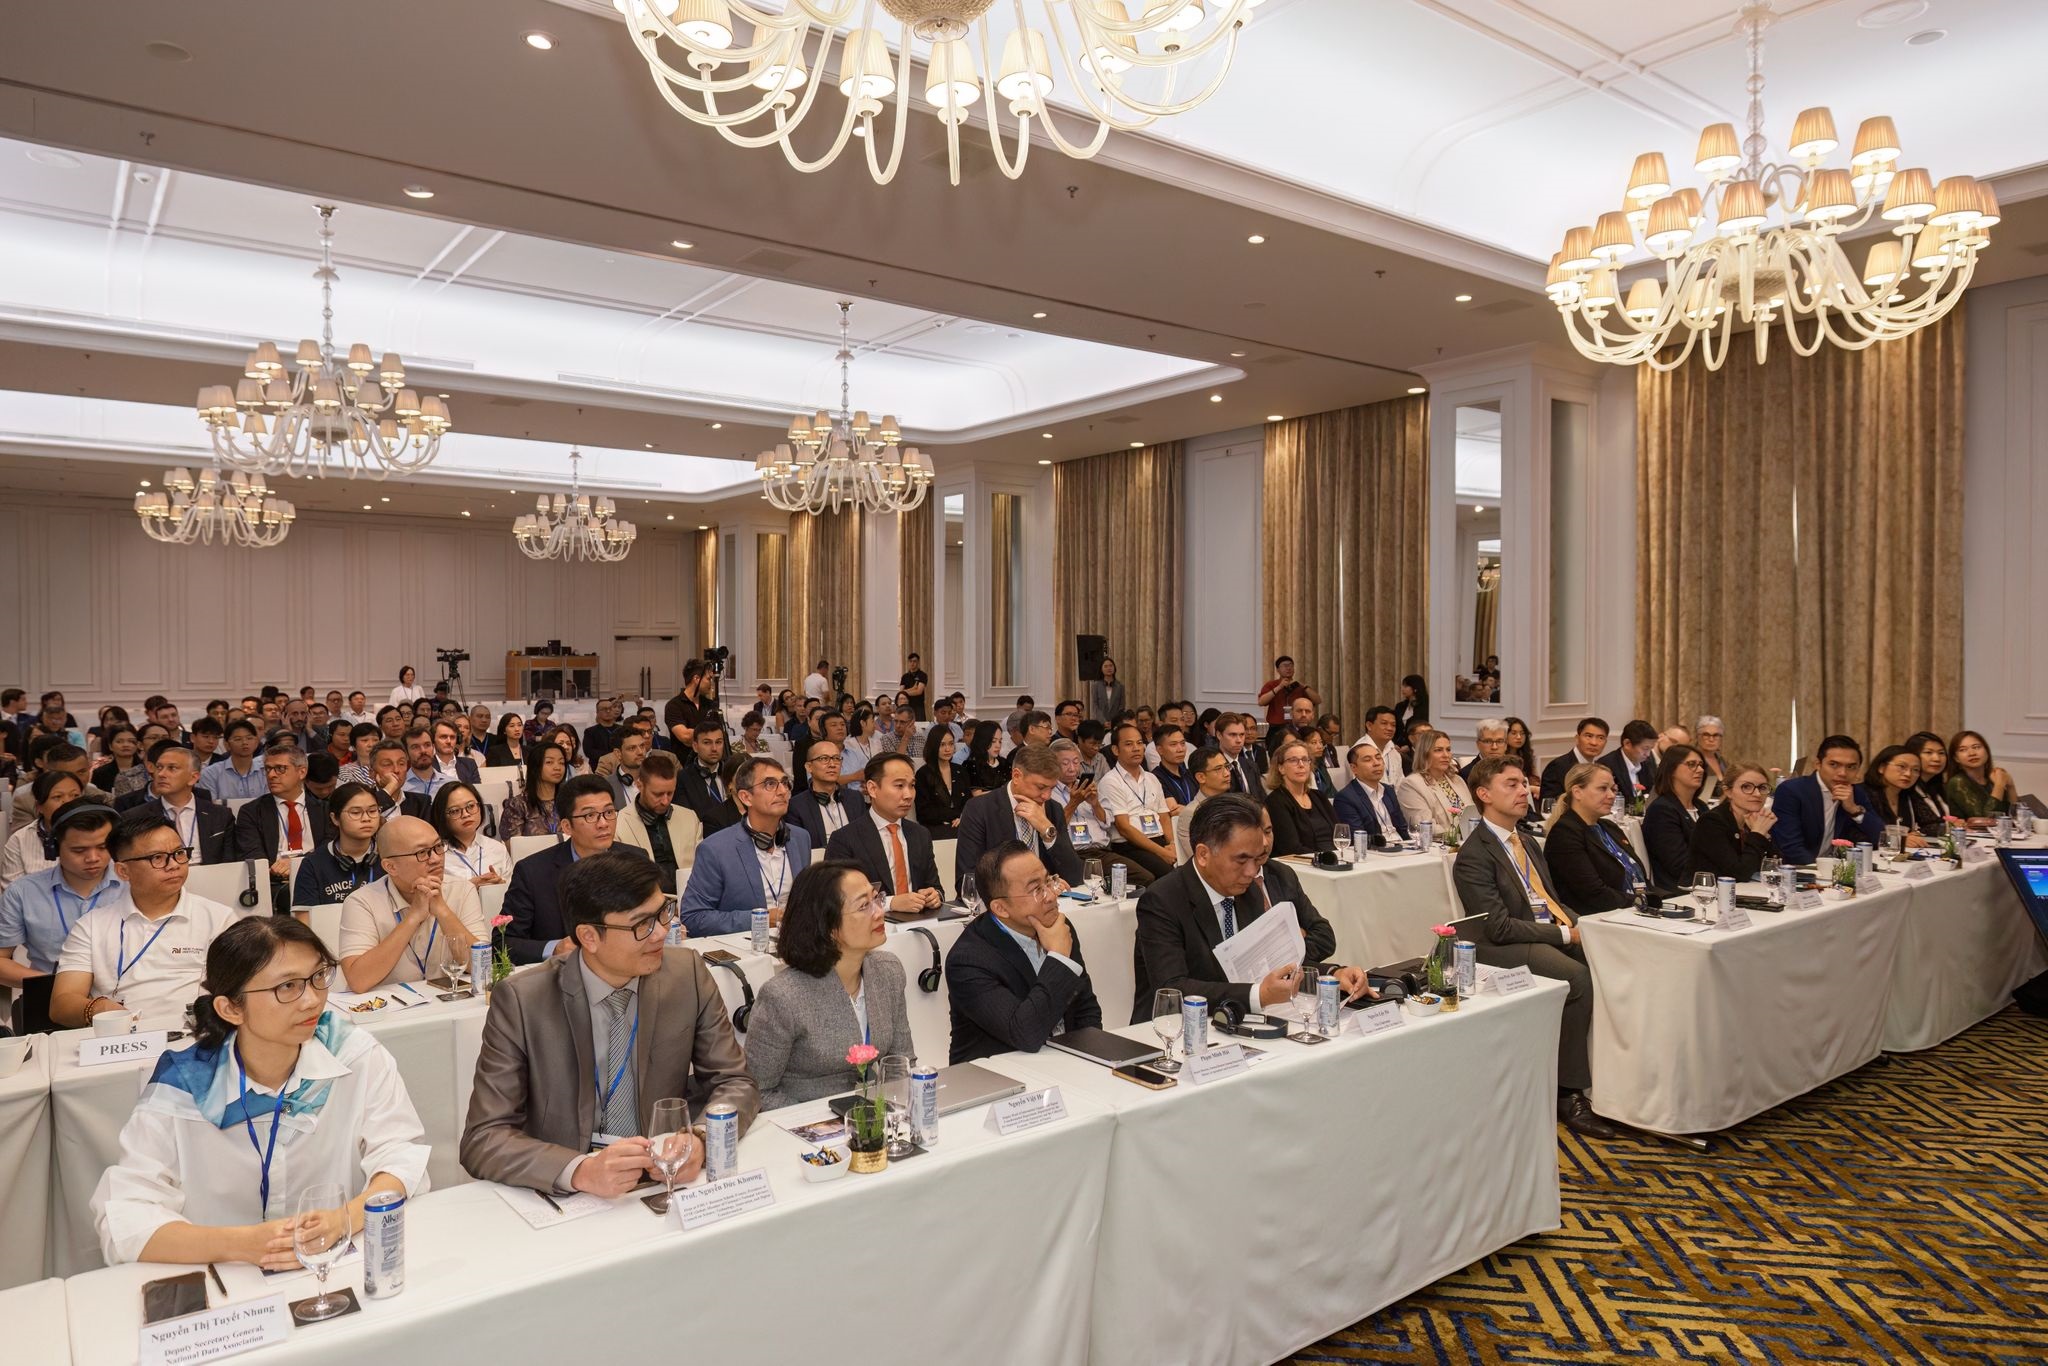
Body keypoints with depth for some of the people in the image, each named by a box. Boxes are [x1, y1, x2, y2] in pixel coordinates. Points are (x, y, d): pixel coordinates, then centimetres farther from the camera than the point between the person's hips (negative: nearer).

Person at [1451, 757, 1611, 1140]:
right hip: (1505, 950, -8)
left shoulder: (1527, 843, 20)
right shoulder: (1473, 856, -8)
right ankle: (1568, 1095, -18)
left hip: (1554, 934, 8)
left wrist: (1581, 926, 1)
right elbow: (1499, 927, -15)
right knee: (1578, 979, -30)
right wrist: (1565, 934, -13)